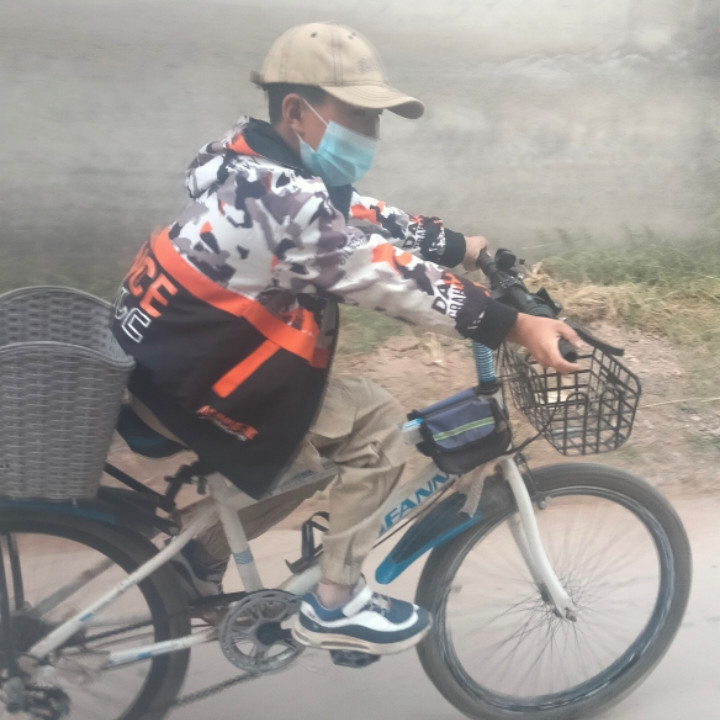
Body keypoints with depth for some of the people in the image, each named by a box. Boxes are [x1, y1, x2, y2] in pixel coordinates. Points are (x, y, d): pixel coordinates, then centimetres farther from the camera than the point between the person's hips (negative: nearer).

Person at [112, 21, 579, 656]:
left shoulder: (262, 169, 5)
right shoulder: (283, 198, -25)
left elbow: (373, 222, 9)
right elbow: (390, 277, -27)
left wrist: (473, 248, 7)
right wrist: (518, 327, -25)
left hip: (181, 357, 10)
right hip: (187, 386, -10)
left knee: (324, 443, 22)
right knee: (375, 422, -10)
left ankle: (201, 557, 31)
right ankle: (335, 605, 4)